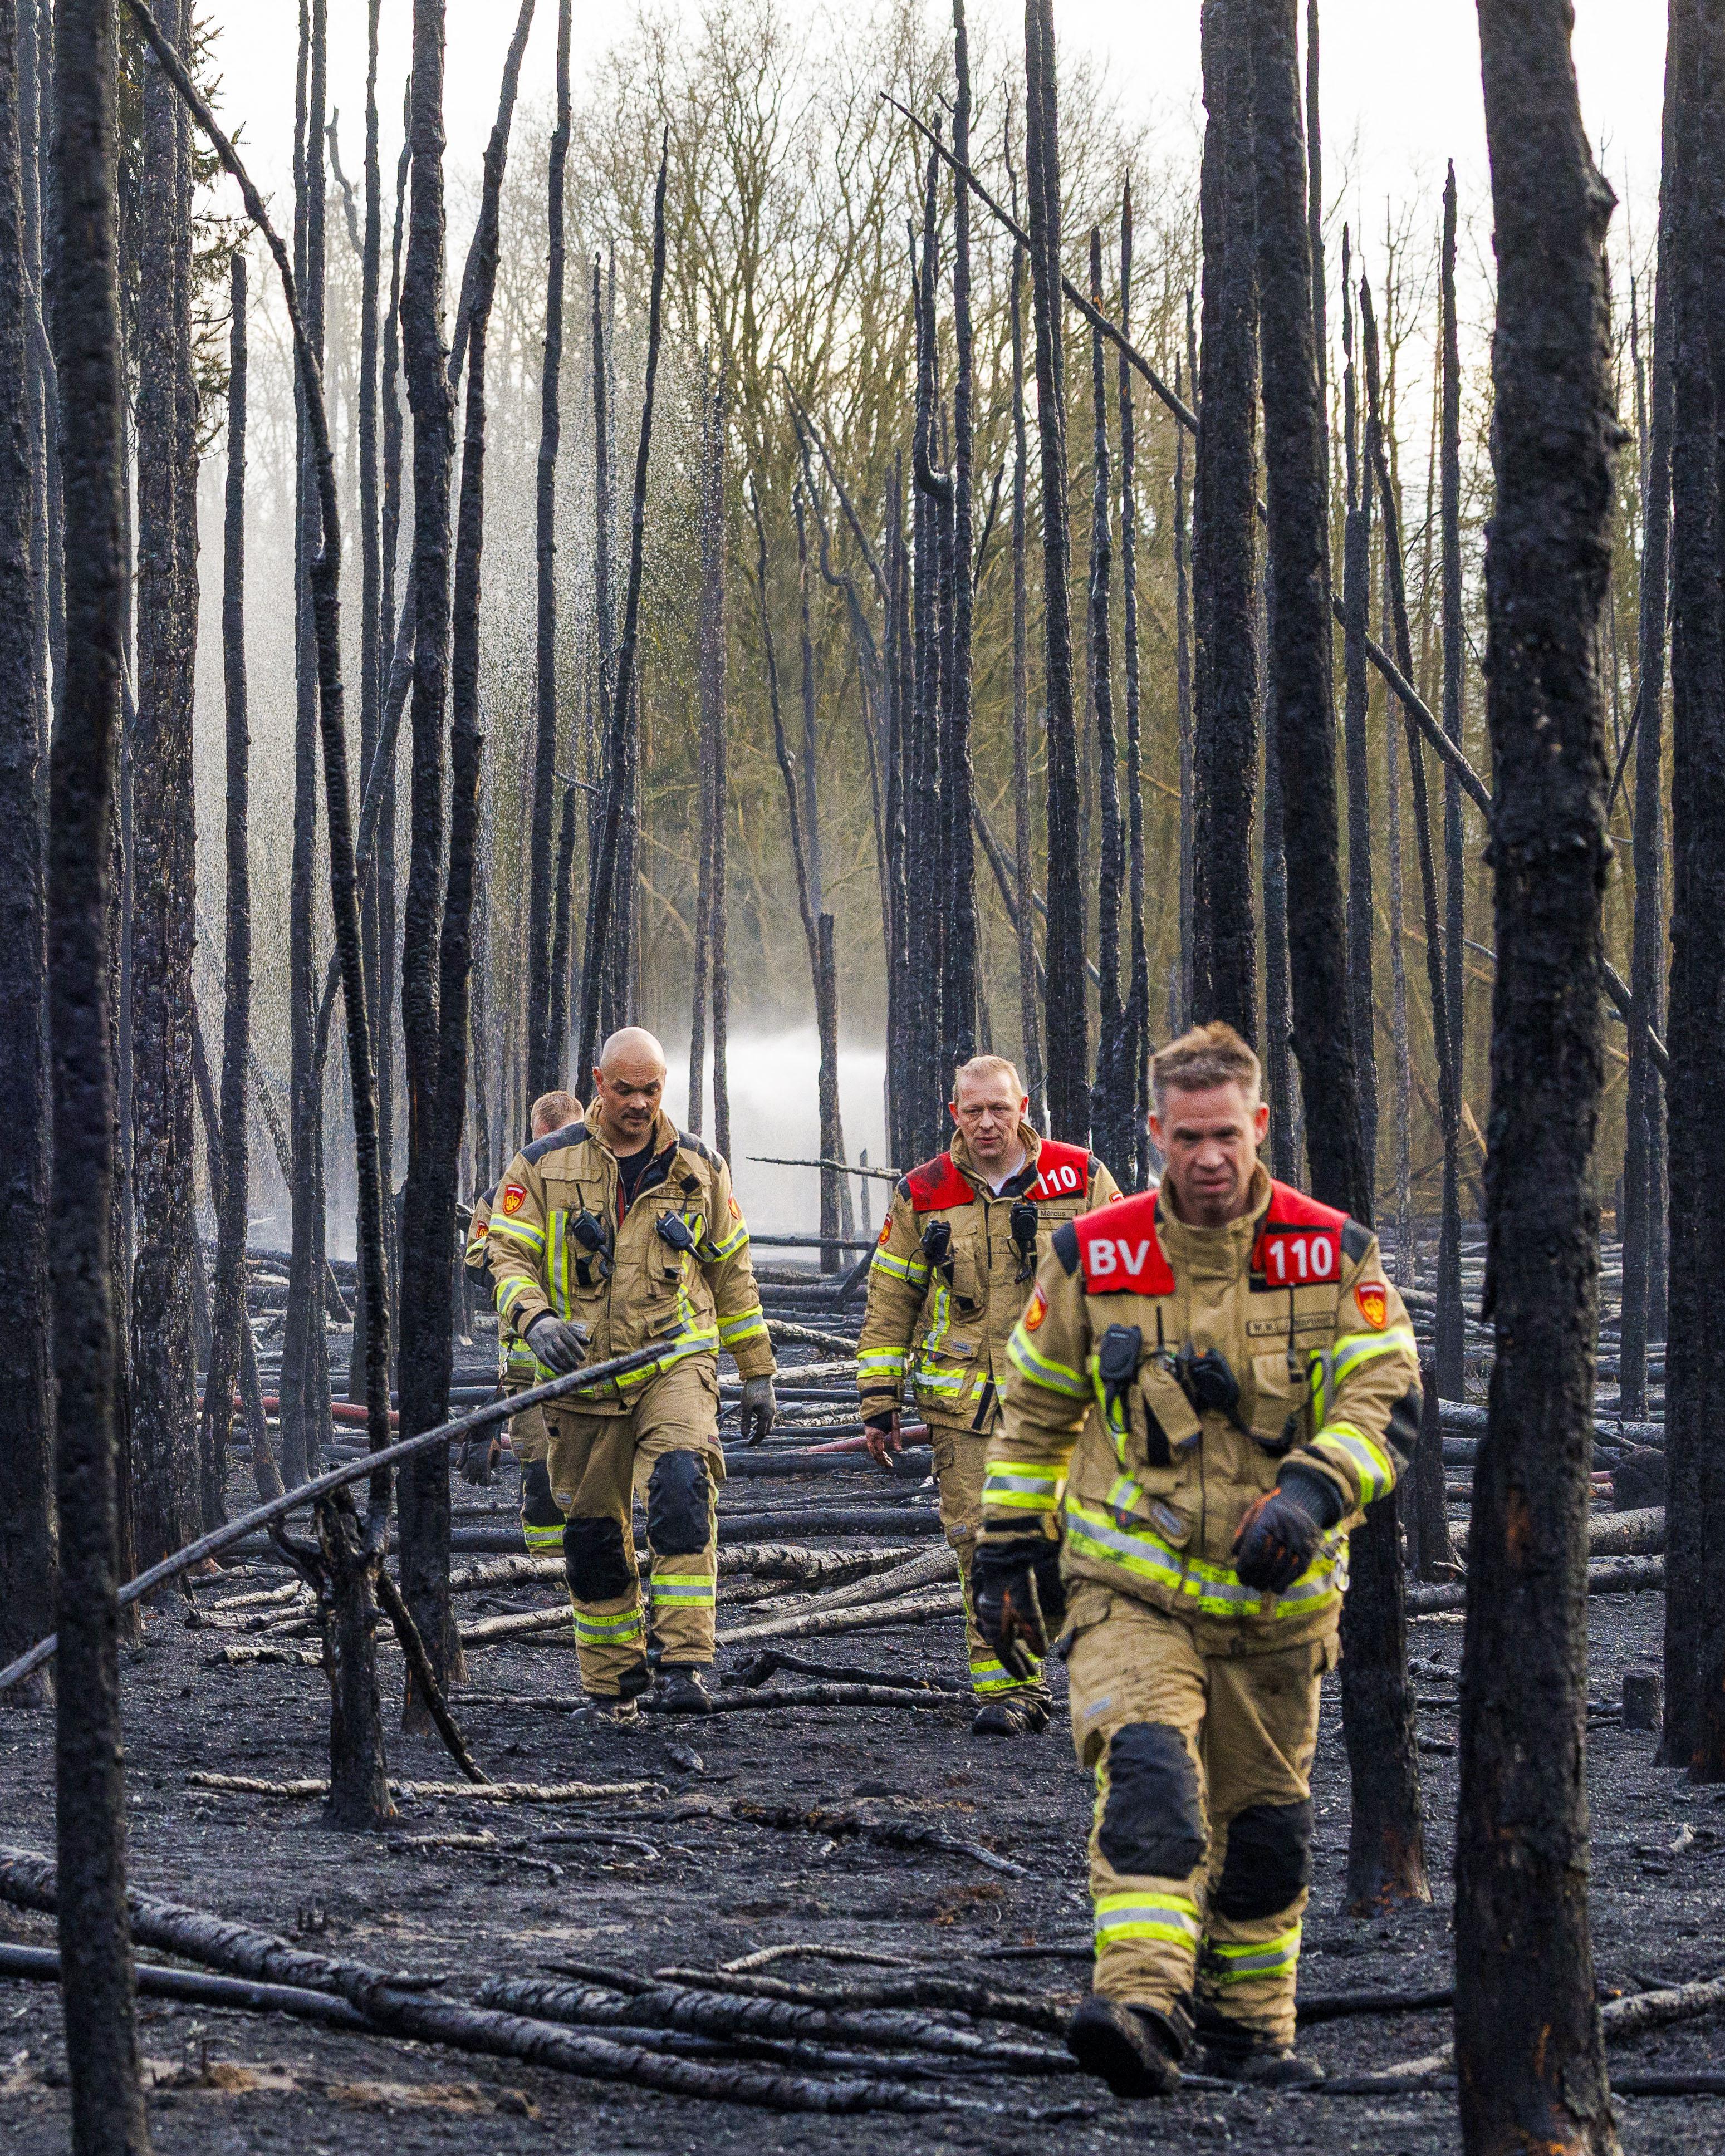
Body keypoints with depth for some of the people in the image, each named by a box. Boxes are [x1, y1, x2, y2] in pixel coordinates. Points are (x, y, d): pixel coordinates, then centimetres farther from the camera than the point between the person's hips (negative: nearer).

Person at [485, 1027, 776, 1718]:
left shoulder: (699, 1169, 9)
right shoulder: (545, 1167, 4)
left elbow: (733, 1274, 16)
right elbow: (508, 1254, 0)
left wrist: (758, 1375, 16)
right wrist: (538, 1322, -20)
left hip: (676, 1363, -1)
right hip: (584, 1371, 1)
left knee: (682, 1485, -26)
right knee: (593, 1531, 5)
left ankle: (684, 1664, -28)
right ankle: (613, 1681, 22)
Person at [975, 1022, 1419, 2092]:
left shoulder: (1334, 1257, -4)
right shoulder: (1094, 1257, -2)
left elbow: (1388, 1401, -8)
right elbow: (1035, 1408, 11)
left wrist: (1310, 1493, -25)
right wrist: (1012, 1544, 9)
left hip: (1275, 1594, 2)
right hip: (1131, 1581, -2)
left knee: (1266, 1818, 12)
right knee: (1146, 1767, -25)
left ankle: (1250, 2022, 31)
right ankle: (1142, 2003, -37)